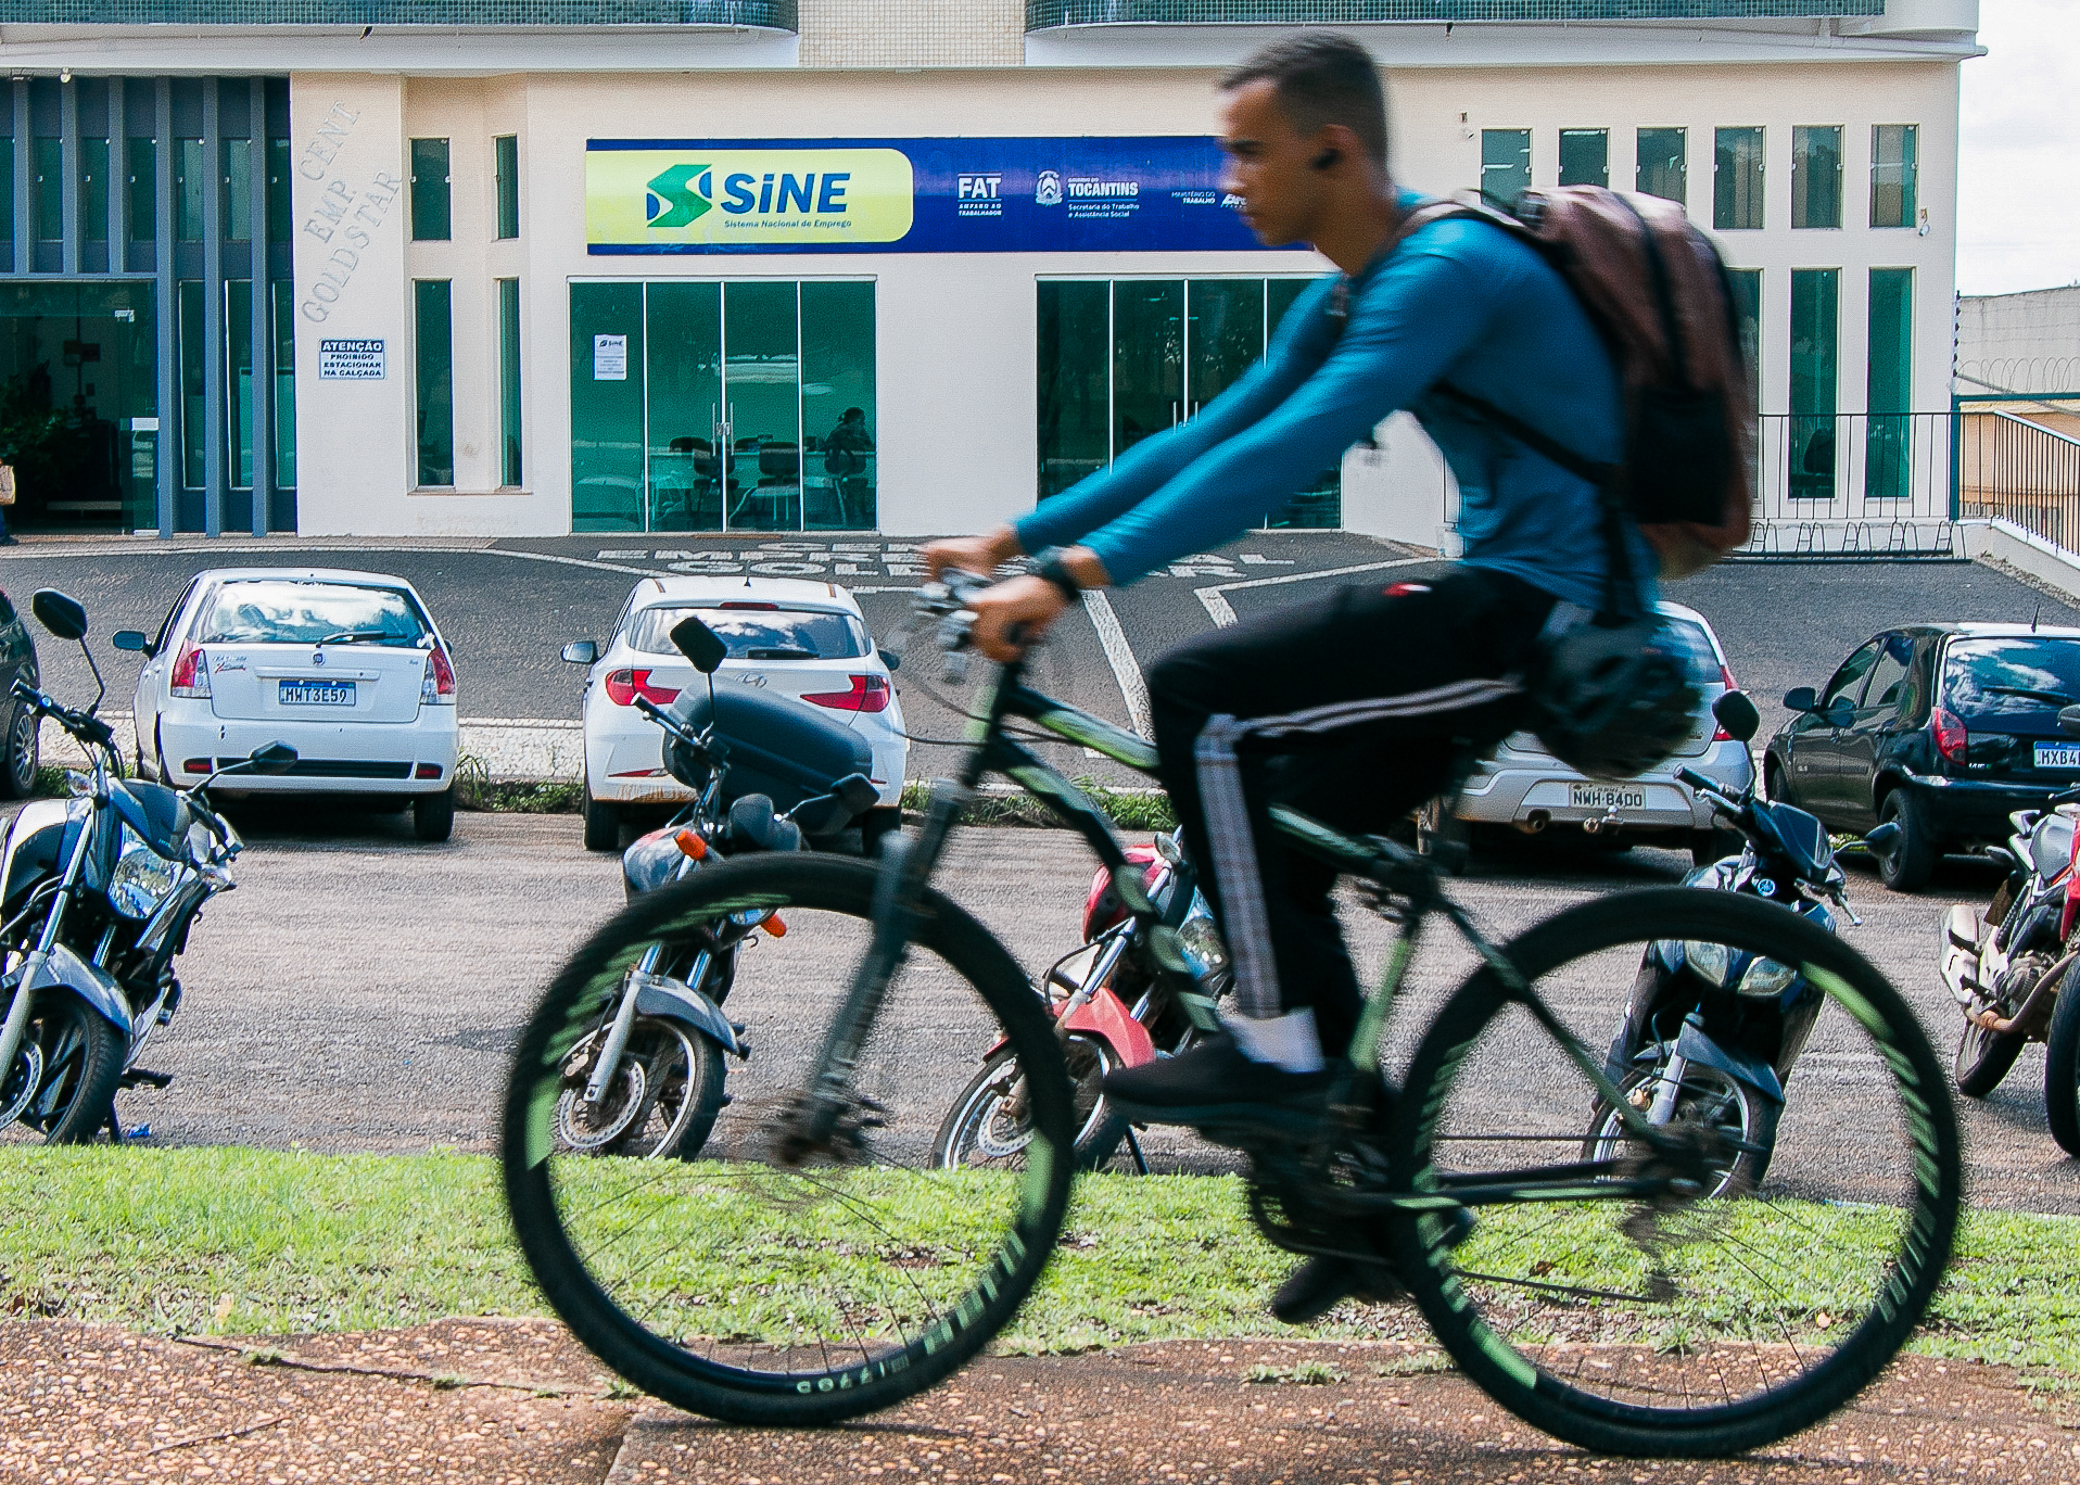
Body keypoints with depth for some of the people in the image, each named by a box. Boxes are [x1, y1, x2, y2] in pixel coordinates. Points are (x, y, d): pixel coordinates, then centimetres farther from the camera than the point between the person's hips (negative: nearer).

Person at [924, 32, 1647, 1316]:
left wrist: (1079, 574, -33)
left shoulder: (1450, 271, -18)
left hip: (1553, 614, -10)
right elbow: (1209, 440, 16)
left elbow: (1284, 455, -29)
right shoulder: (1347, 300, 14)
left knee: (1202, 696, -17)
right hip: (1508, 608, 10)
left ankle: (1279, 1049, -8)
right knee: (1274, 835, 7)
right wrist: (1016, 540, 8)